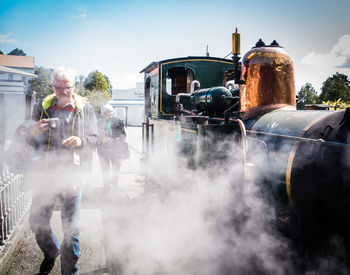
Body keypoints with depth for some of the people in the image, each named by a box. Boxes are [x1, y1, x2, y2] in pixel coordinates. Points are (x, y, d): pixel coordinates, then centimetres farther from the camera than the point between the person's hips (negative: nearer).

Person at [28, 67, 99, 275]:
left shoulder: (85, 108, 0)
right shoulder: (42, 107, 4)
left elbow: (95, 139, 2)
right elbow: (29, 143, 8)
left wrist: (81, 141, -20)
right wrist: (34, 134, -16)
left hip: (72, 176, -2)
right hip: (46, 174, 3)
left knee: (71, 228, 4)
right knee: (37, 222, 12)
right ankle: (51, 252, 43)